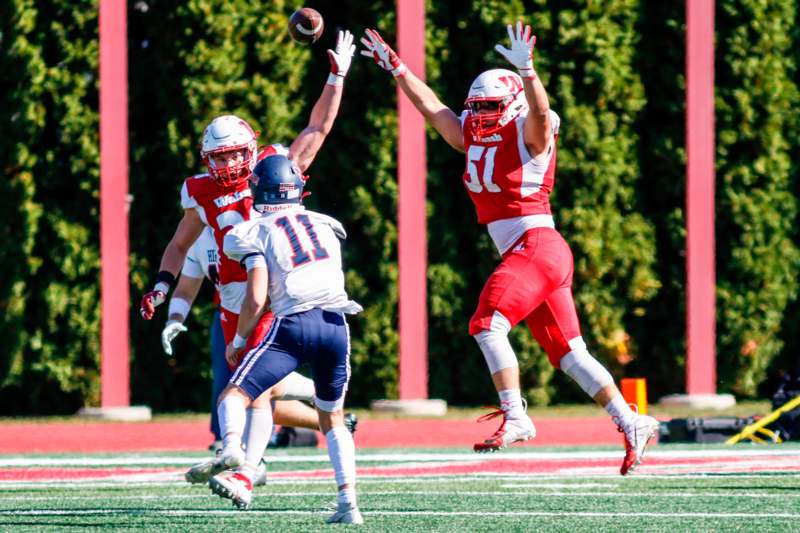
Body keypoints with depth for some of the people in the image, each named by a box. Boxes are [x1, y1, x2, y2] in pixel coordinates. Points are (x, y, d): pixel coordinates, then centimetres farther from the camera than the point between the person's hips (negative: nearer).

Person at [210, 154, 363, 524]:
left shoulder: (257, 233, 5)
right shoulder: (325, 225, 19)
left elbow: (256, 300, -3)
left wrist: (238, 341, 12)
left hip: (294, 325, -4)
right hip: (335, 324, 4)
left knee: (234, 395, -4)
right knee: (332, 418, 21)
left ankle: (233, 445, -37)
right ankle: (349, 502, 10)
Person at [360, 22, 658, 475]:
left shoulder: (529, 136, -6)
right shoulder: (474, 139, 14)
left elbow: (539, 109, -27)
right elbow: (431, 106, 21)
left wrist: (526, 70, -44)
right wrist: (395, 67, 22)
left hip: (537, 247, -8)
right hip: (520, 254, 8)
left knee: (488, 324, -19)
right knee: (569, 354, 6)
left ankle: (515, 417, -18)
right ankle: (631, 424, 8)